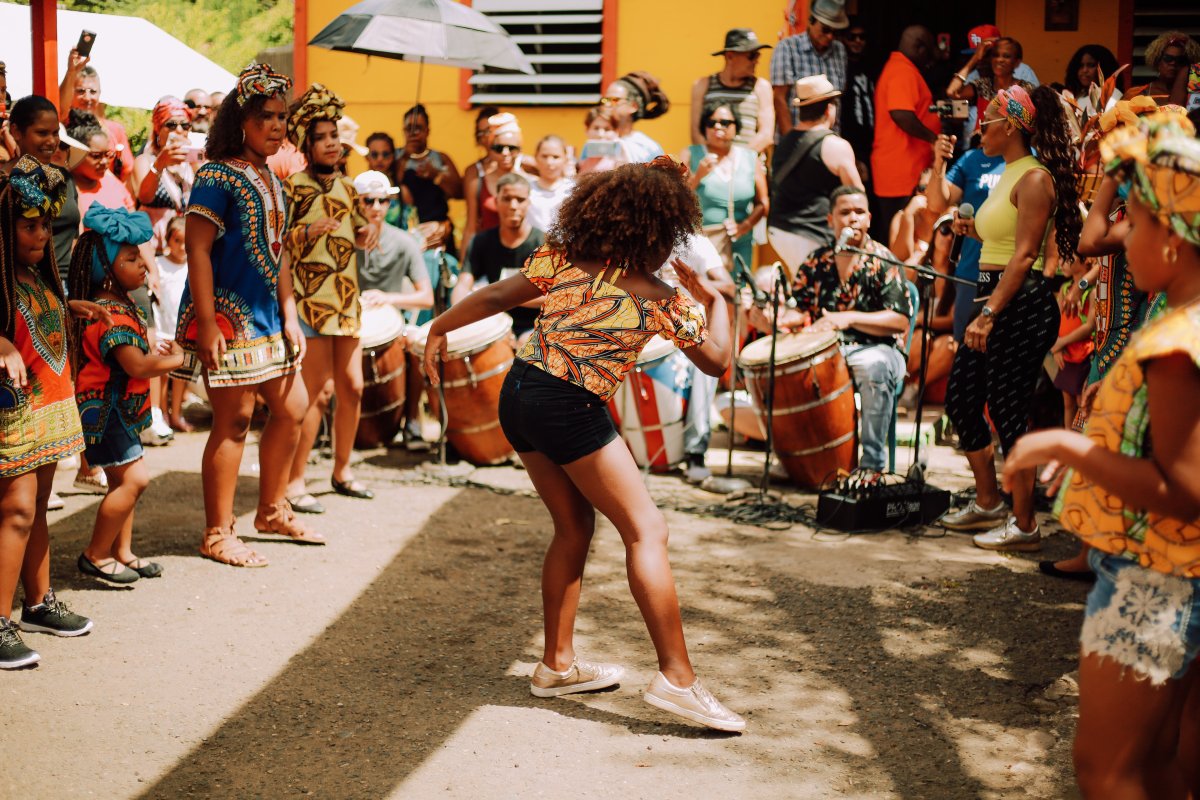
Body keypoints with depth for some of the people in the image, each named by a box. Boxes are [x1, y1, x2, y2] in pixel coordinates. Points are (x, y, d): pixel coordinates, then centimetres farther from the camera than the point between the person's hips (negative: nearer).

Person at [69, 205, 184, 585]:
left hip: (116, 411, 11)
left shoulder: (119, 306, 11)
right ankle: (96, 555, -1)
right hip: (103, 411, -11)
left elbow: (137, 356, 20)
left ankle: (122, 552, 26)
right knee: (134, 479, -12)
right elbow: (138, 365, -28)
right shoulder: (111, 315, -23)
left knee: (124, 482, 16)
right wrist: (175, 359, -14)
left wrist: (161, 354, 2)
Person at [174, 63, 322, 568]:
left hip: (266, 317, 9)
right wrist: (206, 324, -22)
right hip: (227, 316, -9)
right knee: (233, 420, -4)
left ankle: (272, 512, 30)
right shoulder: (218, 176, -12)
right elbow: (197, 251, -17)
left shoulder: (271, 180, 14)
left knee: (292, 408, 13)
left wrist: (289, 316, 14)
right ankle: (217, 535, 7)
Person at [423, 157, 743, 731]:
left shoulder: (560, 257, 9)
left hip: (518, 392, 7)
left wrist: (439, 328, 23)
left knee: (575, 524, 20)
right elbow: (715, 360, 1)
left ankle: (558, 664, 26)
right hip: (570, 409, -7)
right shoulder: (658, 297, -2)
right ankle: (676, 679, -10)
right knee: (646, 531, -3)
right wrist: (715, 300, 18)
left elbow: (495, 298, 9)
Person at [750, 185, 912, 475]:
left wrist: (849, 319, -21)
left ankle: (872, 464, -28)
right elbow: (800, 311, 9)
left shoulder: (882, 261, -2)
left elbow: (901, 321, -10)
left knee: (874, 369, -39)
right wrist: (772, 319, -15)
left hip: (875, 349, -4)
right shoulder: (816, 263, 11)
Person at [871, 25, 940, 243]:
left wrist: (935, 110, 26)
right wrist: (933, 138, -18)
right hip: (903, 170, -11)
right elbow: (901, 114, -26)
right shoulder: (904, 72, -14)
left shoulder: (896, 68, 20)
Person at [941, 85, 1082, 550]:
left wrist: (989, 314, -25)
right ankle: (987, 504, 27)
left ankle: (1024, 525, 6)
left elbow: (1025, 254, -20)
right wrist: (976, 231, 9)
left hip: (1021, 306, -10)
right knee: (960, 398, 13)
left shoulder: (1035, 178, -13)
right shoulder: (1009, 174, 17)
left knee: (1008, 412, -5)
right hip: (995, 300, 10)